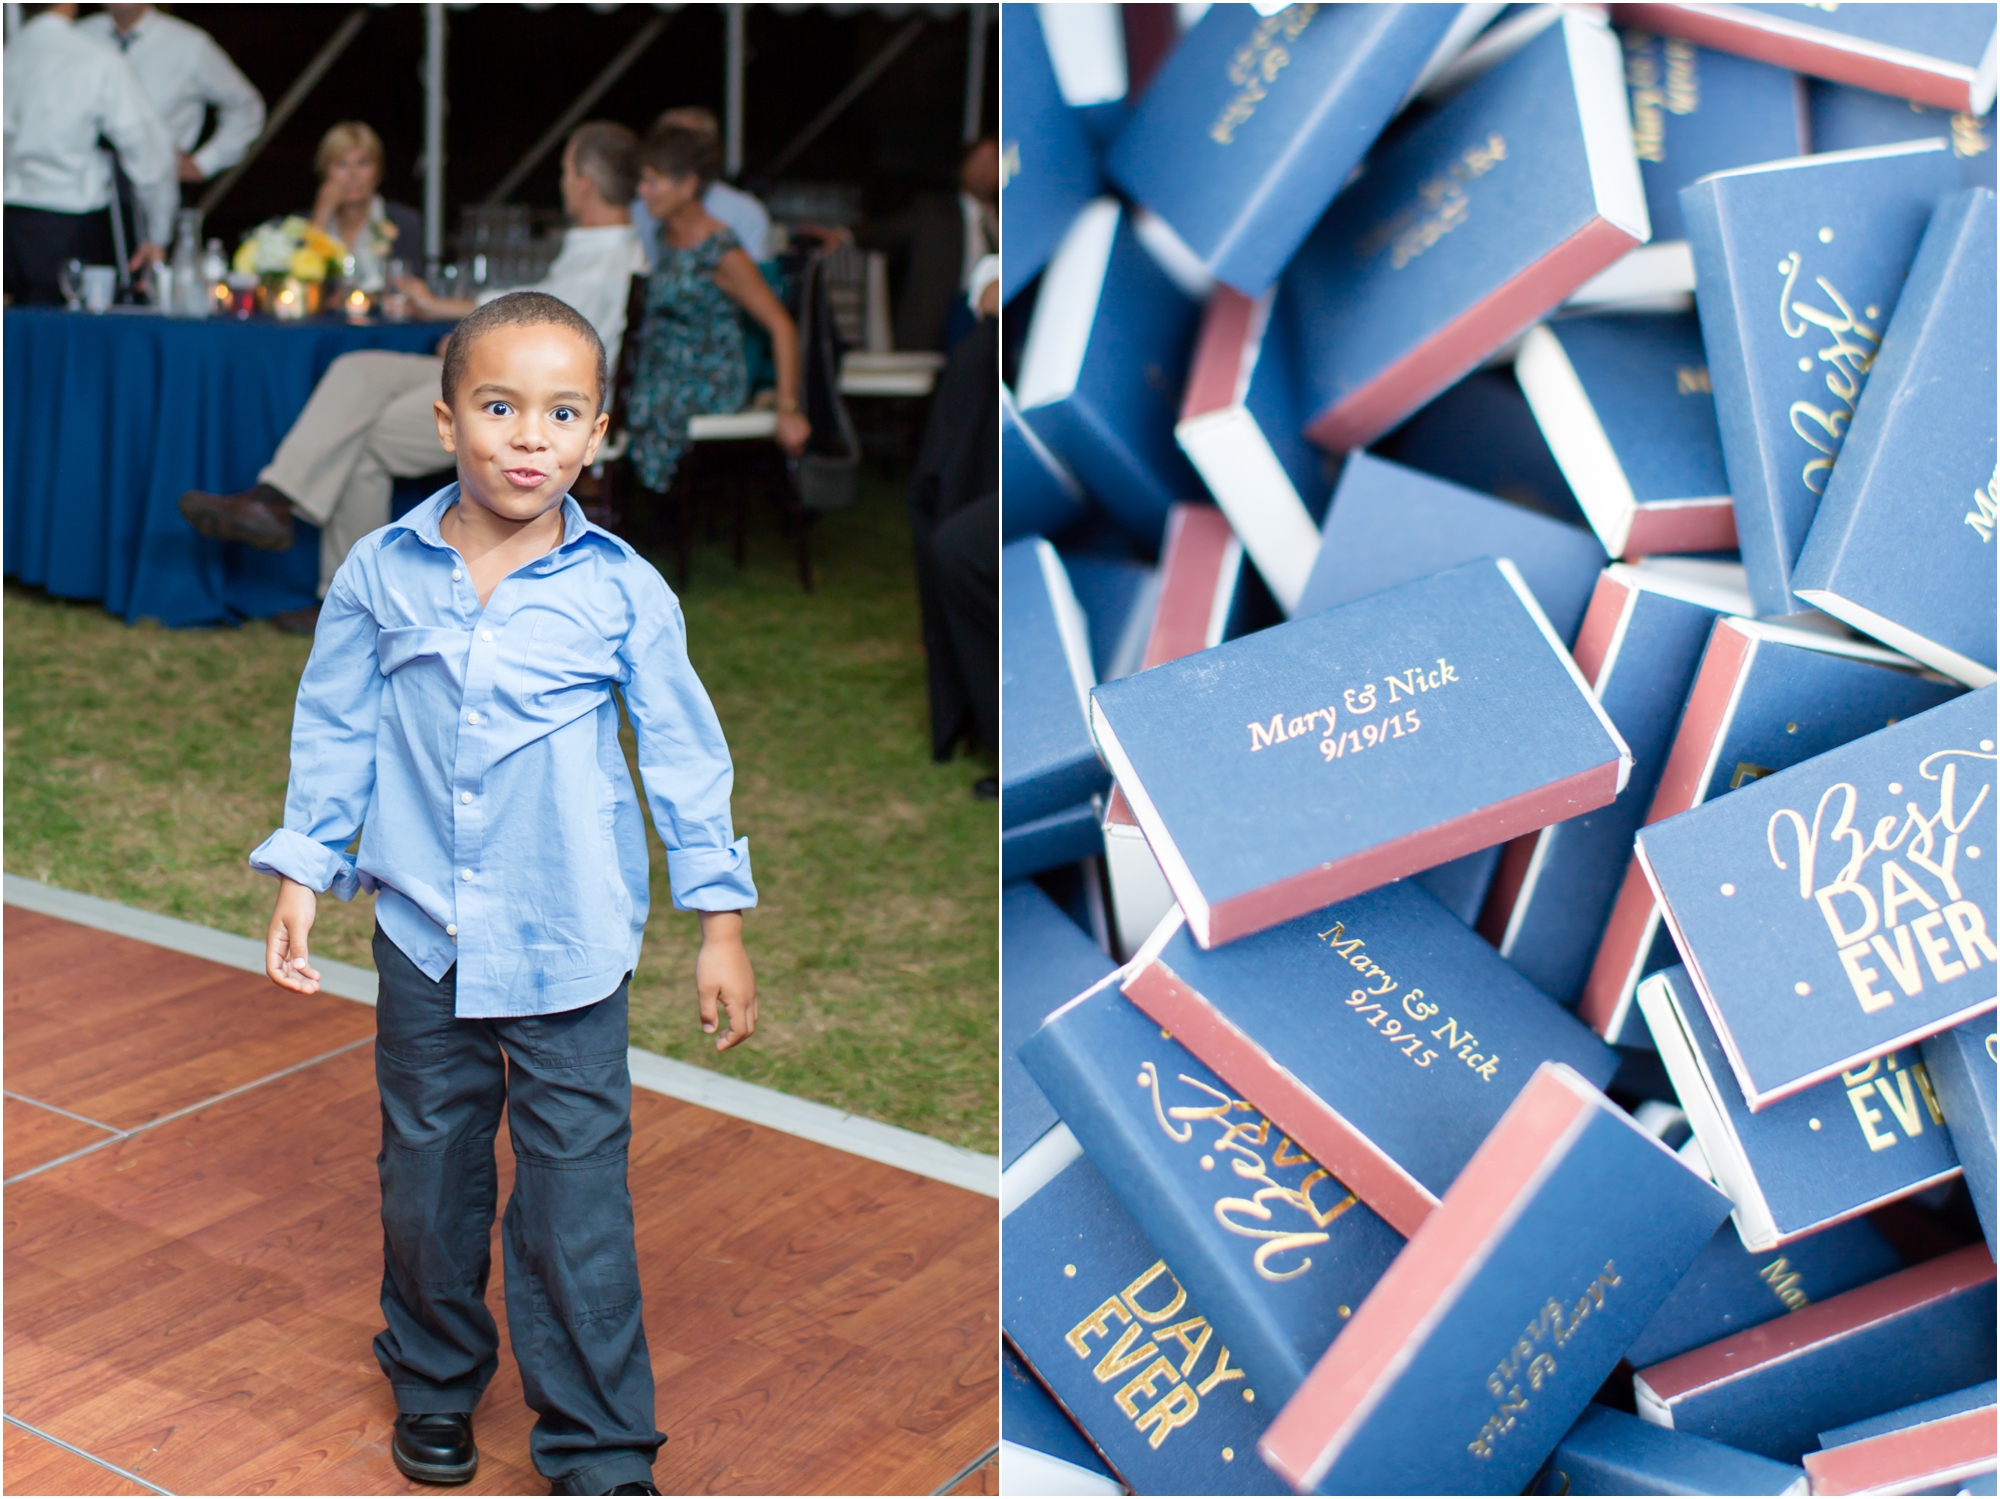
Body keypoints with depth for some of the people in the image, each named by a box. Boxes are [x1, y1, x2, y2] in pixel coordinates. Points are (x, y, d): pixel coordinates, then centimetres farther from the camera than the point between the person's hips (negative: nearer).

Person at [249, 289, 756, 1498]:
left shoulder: (623, 591, -8)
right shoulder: (381, 574, -3)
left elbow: (684, 751, -1)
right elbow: (336, 732, 7)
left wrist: (722, 919, 0)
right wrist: (303, 874, 5)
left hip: (571, 948, -2)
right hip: (424, 939, 2)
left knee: (578, 1202, 2)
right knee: (427, 1178, 18)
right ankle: (436, 1378, 41)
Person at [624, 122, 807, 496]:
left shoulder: (720, 252, -16)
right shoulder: (665, 233, 7)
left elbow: (782, 327, -17)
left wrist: (788, 411, -19)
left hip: (708, 381, -7)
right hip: (659, 364, 7)